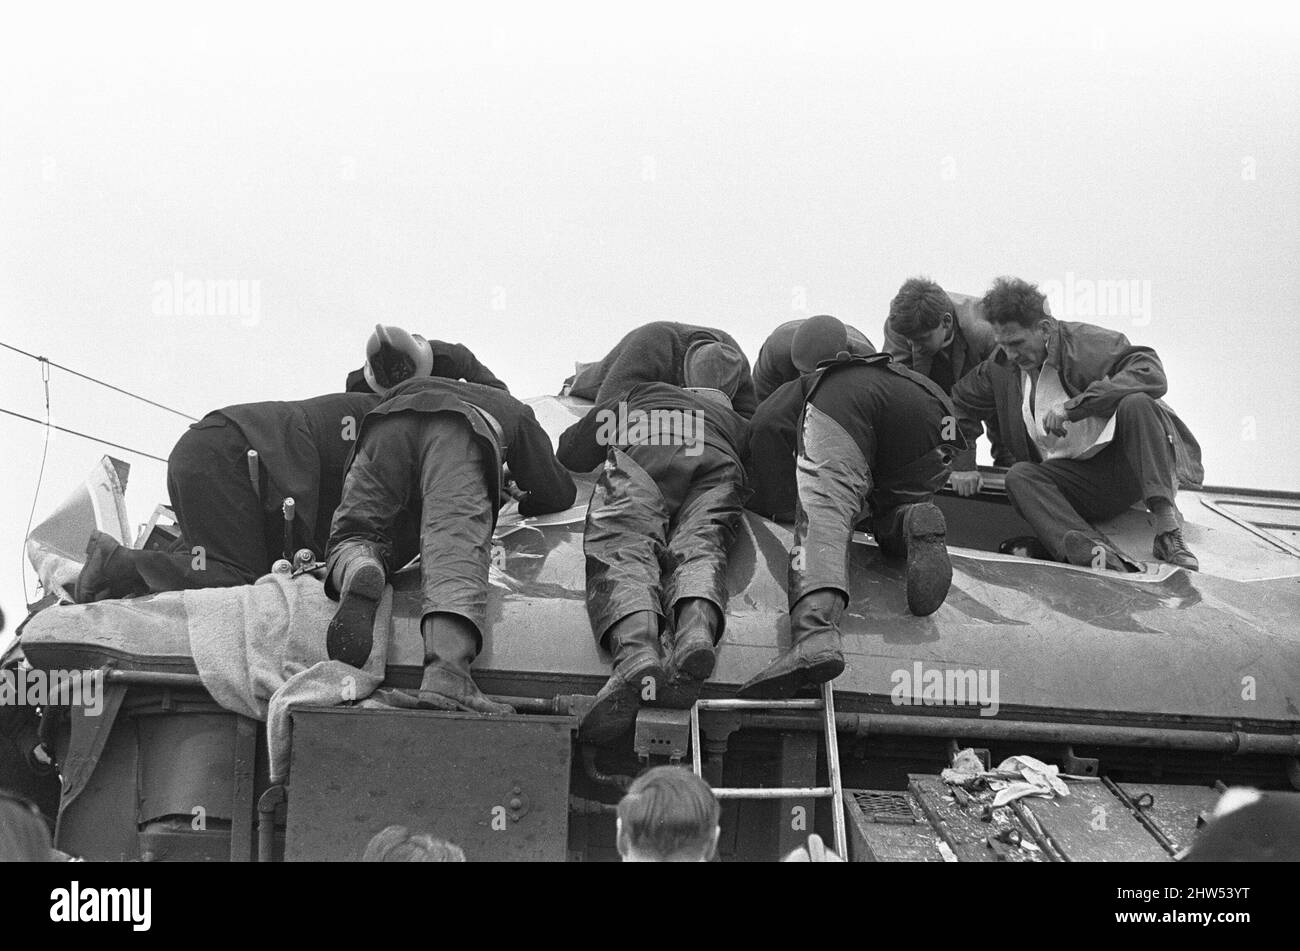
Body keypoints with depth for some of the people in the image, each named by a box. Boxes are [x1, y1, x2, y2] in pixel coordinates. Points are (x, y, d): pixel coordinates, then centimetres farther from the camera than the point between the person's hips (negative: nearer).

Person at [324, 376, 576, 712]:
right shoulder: (515, 411, 44)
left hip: (389, 421, 2)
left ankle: (358, 571, -24)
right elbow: (559, 492, 39)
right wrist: (520, 501, 62)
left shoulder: (407, 388, 50)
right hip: (461, 433, -2)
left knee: (351, 536, 15)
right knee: (457, 558, -18)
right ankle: (446, 678, -43)